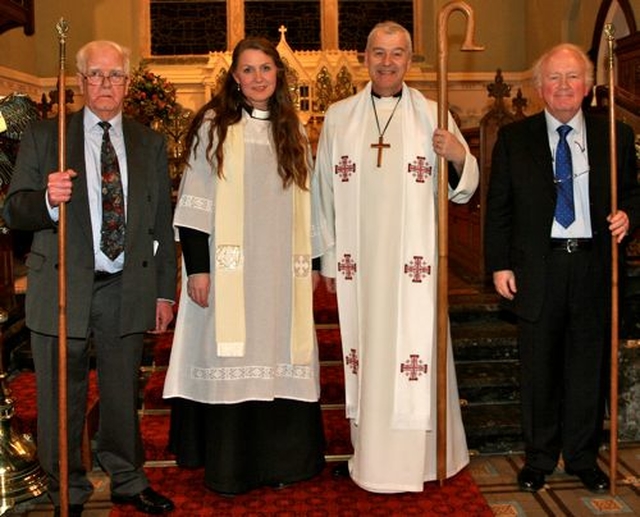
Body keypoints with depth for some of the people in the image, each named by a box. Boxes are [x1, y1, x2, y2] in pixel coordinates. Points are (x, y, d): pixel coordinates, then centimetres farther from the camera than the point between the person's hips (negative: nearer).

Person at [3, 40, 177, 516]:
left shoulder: (150, 144, 10)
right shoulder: (44, 136, 3)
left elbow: (162, 223, 10)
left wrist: (165, 290, 7)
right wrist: (47, 200, -24)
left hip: (128, 289, 2)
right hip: (62, 288, -1)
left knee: (123, 394, 14)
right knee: (62, 398, 7)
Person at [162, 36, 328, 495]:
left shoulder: (292, 132, 13)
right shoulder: (214, 126, 0)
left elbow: (306, 206, 15)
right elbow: (194, 203, -4)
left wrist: (310, 262, 12)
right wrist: (197, 267, -10)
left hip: (281, 271, 4)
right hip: (227, 269, -3)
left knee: (278, 360, 6)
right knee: (231, 363, 1)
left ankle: (280, 460, 19)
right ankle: (228, 466, 14)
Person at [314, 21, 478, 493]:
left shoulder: (432, 116, 4)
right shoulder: (339, 117, 8)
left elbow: (462, 188, 3)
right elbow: (325, 192, 10)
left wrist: (460, 157, -19)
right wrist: (328, 258, 8)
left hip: (413, 263, -1)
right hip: (358, 261, 2)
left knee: (415, 348, 1)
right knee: (364, 351, 8)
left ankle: (419, 455, 14)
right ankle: (369, 452, 21)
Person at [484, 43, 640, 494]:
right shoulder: (514, 139, 3)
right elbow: (498, 207, 3)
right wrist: (500, 265, -3)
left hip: (594, 266, 1)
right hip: (538, 267, -1)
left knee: (589, 366, 11)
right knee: (539, 369, 9)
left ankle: (582, 457, 29)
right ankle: (539, 457, 26)